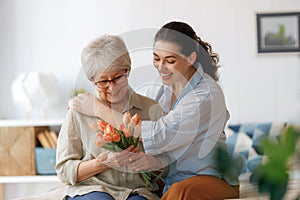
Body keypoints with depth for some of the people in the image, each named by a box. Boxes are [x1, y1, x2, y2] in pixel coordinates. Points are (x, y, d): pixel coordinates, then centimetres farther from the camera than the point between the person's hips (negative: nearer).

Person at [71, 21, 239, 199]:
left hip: (211, 178, -6)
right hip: (167, 177, 6)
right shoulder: (159, 88, 5)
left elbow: (159, 137, -24)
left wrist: (100, 110, -19)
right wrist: (148, 156, -21)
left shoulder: (207, 95, -19)